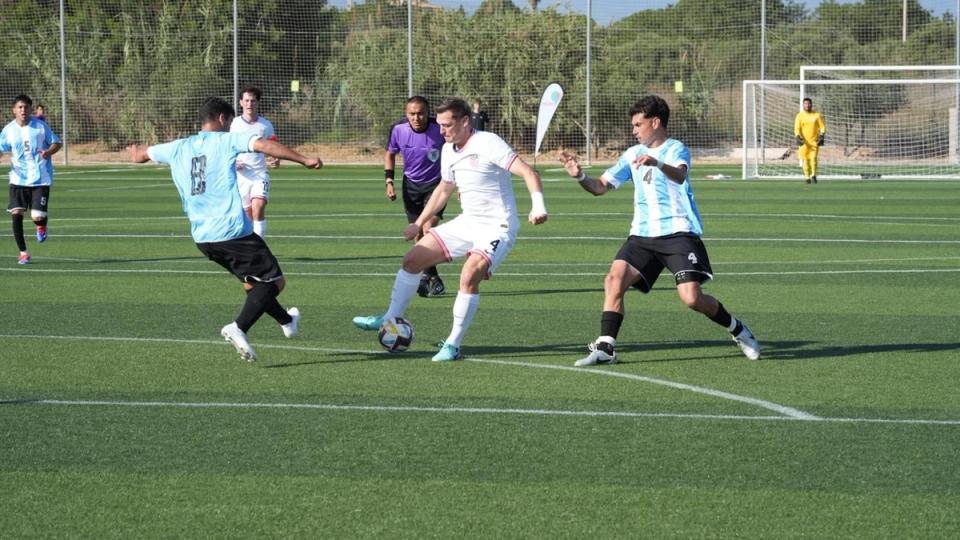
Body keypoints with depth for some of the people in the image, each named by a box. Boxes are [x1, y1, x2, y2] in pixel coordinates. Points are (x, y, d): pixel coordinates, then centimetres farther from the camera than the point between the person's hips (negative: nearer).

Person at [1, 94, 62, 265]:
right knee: (16, 214, -11)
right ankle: (23, 253, 2)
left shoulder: (40, 126, -4)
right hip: (18, 179, 2)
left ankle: (41, 226, 30)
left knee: (37, 217, -10)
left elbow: (57, 143, 4)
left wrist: (48, 152, -17)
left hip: (40, 179, -2)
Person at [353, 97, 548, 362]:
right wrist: (419, 223, 27)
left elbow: (529, 173, -25)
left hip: (497, 228, -8)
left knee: (469, 277, -28)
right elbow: (444, 189, 24)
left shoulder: (487, 144, -19)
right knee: (412, 259, 5)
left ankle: (453, 345, -15)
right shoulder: (448, 150, 6)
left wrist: (538, 206, -40)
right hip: (467, 222, 8)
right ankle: (390, 320, 19)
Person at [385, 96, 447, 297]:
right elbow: (390, 153, 8)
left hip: (436, 184, -3)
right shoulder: (398, 130, -13)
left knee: (428, 228, -22)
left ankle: (426, 276, -17)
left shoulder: (439, 130, -20)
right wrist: (389, 181, 0)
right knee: (418, 234, 3)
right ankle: (434, 280, 15)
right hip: (411, 186, 4)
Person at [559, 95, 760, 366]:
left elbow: (679, 175, -27)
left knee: (691, 298, -15)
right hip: (643, 234, 5)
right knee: (614, 280, -17)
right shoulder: (632, 154, 15)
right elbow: (600, 186, 13)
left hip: (678, 233, -5)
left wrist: (658, 164, -49)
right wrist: (580, 176, -9)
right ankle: (605, 348, -14)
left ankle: (738, 329, 11)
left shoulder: (676, 149, -3)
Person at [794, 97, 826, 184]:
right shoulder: (800, 116, 4)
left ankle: (813, 175, -12)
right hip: (804, 141, 1)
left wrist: (821, 136, -10)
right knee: (805, 159, -1)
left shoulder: (817, 115, 4)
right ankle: (807, 177, 7)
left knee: (813, 158, -16)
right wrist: (798, 137, -17)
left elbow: (822, 126, 5)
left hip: (814, 141, -1)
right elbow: (797, 128, -1)